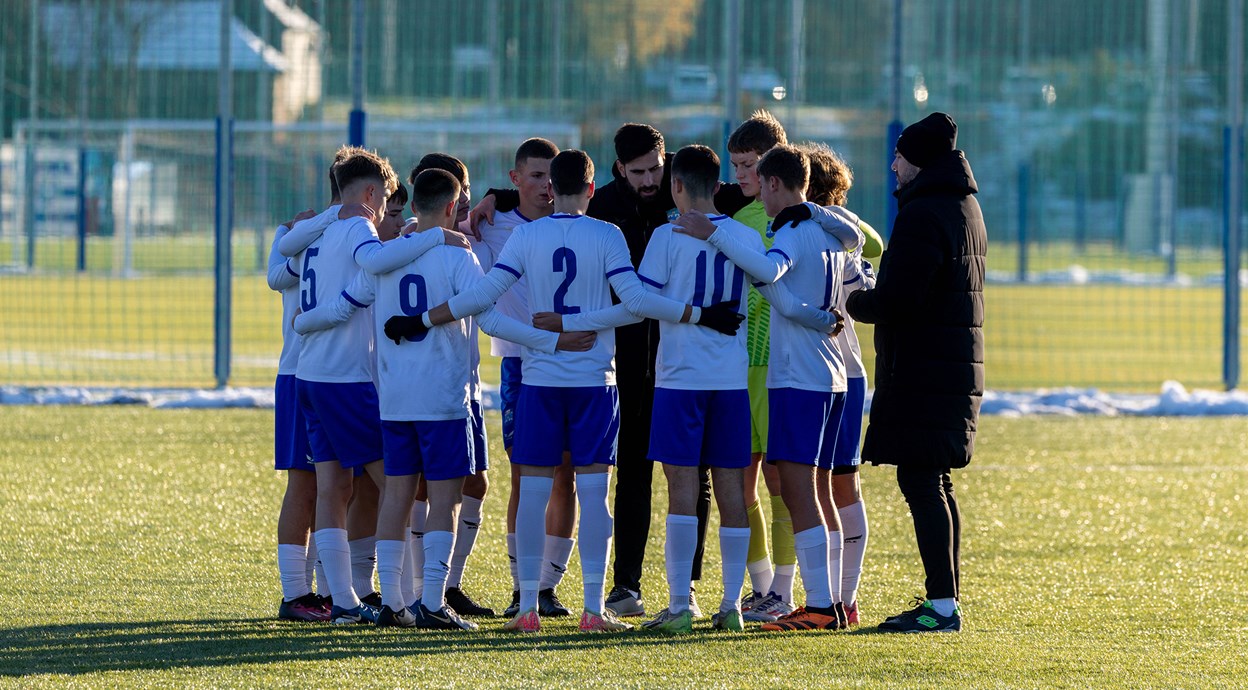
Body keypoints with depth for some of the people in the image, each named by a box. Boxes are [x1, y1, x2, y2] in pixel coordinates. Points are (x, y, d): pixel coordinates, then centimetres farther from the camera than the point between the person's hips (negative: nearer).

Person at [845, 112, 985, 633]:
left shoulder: (923, 215, -15)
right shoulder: (966, 208, 17)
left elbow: (897, 298, -22)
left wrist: (855, 302, -2)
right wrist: (874, 300, 17)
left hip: (923, 370, -10)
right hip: (958, 362, 10)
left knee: (921, 481, -10)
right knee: (935, 482, 14)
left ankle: (942, 605, -14)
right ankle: (945, 601, 17)